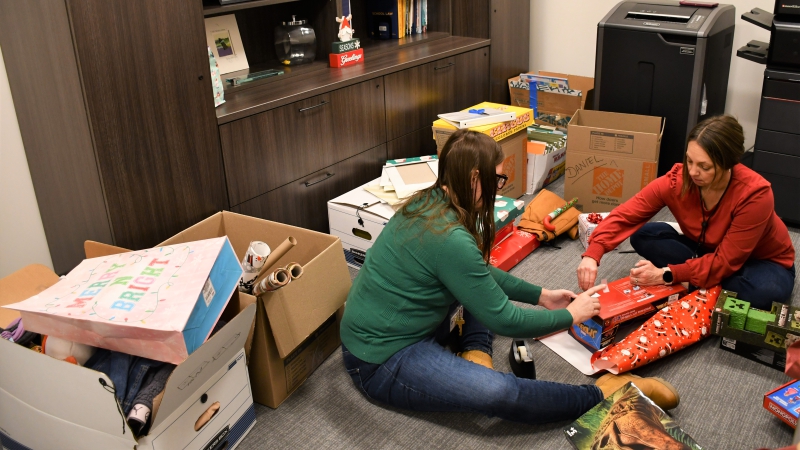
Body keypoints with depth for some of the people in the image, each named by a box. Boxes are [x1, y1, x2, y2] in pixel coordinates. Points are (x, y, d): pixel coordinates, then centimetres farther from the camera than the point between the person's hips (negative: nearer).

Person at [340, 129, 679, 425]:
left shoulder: (428, 202, -1)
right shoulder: (450, 238, -28)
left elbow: (480, 274, 15)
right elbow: (505, 320, -18)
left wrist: (541, 295, 13)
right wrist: (569, 316, -3)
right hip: (381, 362, -9)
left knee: (484, 287, 18)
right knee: (498, 391, -27)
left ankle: (473, 355, -1)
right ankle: (604, 394, -8)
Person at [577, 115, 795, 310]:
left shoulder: (755, 194, -33)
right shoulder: (677, 180, -24)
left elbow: (726, 261, -30)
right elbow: (625, 215, -25)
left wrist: (666, 275, -37)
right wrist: (592, 255, -40)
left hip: (762, 262, -3)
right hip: (707, 252, 3)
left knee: (767, 292, -39)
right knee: (643, 236, -18)